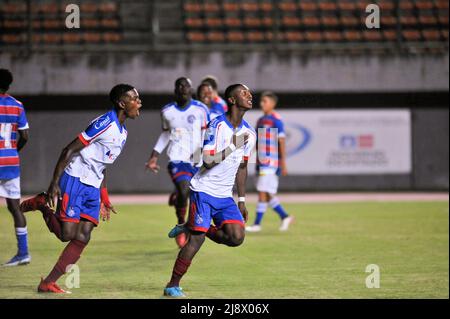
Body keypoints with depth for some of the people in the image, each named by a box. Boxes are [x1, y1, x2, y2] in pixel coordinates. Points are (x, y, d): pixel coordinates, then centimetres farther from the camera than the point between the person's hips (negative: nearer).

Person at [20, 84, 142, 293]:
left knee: (82, 238, -1)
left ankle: (48, 283, 1)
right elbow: (69, 150, -15)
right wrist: (54, 183, -20)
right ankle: (42, 204, 14)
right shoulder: (105, 123, -15)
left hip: (93, 188, 9)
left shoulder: (122, 132, 14)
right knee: (66, 234, -11)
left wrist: (104, 199, 21)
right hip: (75, 181, -8)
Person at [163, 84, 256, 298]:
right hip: (204, 190, -6)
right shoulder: (217, 126, -14)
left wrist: (242, 200, 16)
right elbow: (208, 160, -22)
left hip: (225, 196, 6)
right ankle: (172, 285, 0)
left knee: (237, 237, -12)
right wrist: (233, 146, -25)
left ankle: (191, 228, 10)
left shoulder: (249, 133, 7)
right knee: (197, 239, -13)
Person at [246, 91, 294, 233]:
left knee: (262, 192, -9)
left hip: (271, 161, -8)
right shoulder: (261, 120, 17)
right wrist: (257, 162, 20)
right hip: (261, 162, 8)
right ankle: (285, 217, 22)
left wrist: (283, 163, -12)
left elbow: (282, 142, -9)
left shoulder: (276, 120, -7)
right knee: (267, 195, 9)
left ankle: (257, 224, -7)